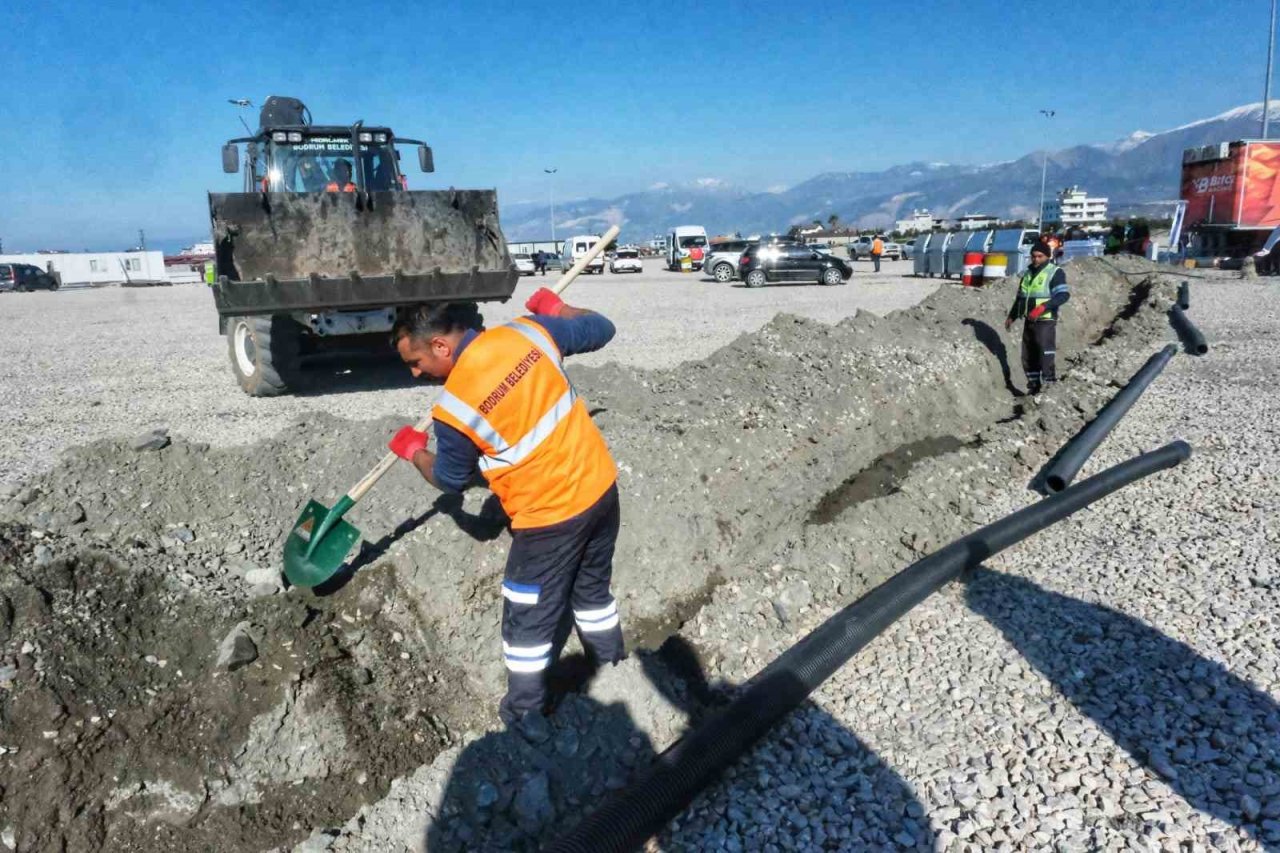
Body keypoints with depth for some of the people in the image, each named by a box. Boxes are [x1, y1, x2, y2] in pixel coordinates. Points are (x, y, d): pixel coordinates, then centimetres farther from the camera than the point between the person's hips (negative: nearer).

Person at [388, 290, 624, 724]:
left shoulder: (455, 406, -19)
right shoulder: (528, 330, -9)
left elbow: (450, 479, 0)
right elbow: (601, 329, 6)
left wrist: (414, 451, 20)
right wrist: (554, 307, 22)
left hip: (551, 516, -6)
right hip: (601, 486, 6)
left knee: (529, 616, 15)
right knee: (593, 586, 28)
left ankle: (524, 713, 31)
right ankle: (609, 658, 48)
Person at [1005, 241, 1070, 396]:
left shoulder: (1055, 272, -6)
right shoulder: (1027, 273, 17)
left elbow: (1063, 295, -18)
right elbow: (1020, 298, 27)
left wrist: (1043, 306, -30)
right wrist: (1012, 316, 26)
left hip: (1045, 322, -8)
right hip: (1028, 322, 8)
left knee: (1045, 359, -12)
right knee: (1028, 358, 12)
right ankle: (1034, 387, 23)